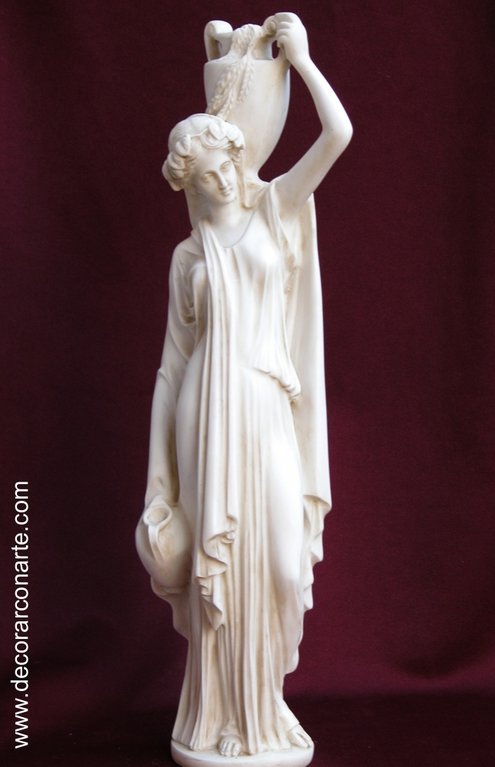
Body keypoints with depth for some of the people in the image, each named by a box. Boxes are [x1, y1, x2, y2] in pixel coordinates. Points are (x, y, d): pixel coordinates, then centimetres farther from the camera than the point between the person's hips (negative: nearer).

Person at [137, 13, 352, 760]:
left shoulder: (277, 211, 10)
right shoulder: (187, 256, 10)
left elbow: (339, 132, -1)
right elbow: (173, 362, 8)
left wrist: (300, 56, 7)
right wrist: (159, 473, 5)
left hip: (269, 412, 1)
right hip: (209, 418, 0)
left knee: (279, 557, -1)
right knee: (216, 563, 2)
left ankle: (262, 706, 20)